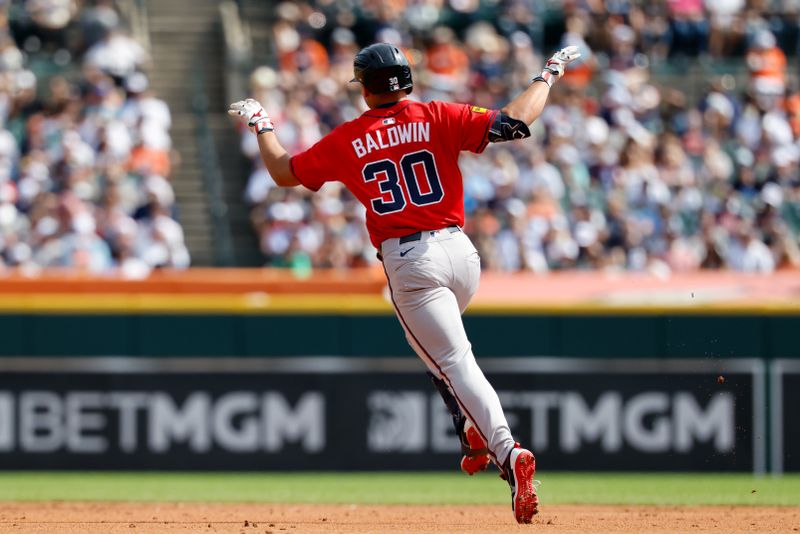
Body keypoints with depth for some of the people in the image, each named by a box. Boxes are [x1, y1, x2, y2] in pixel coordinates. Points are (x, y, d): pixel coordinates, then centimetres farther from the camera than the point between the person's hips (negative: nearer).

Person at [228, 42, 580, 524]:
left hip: (409, 263, -3)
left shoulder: (347, 141, 4)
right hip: (460, 250, 3)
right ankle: (477, 431, 16)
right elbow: (515, 122, -6)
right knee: (443, 344, 31)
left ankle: (507, 451, -29)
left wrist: (261, 124, 34)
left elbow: (283, 172, 17)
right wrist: (548, 76, 9)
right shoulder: (439, 118, 3)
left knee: (456, 362, -9)